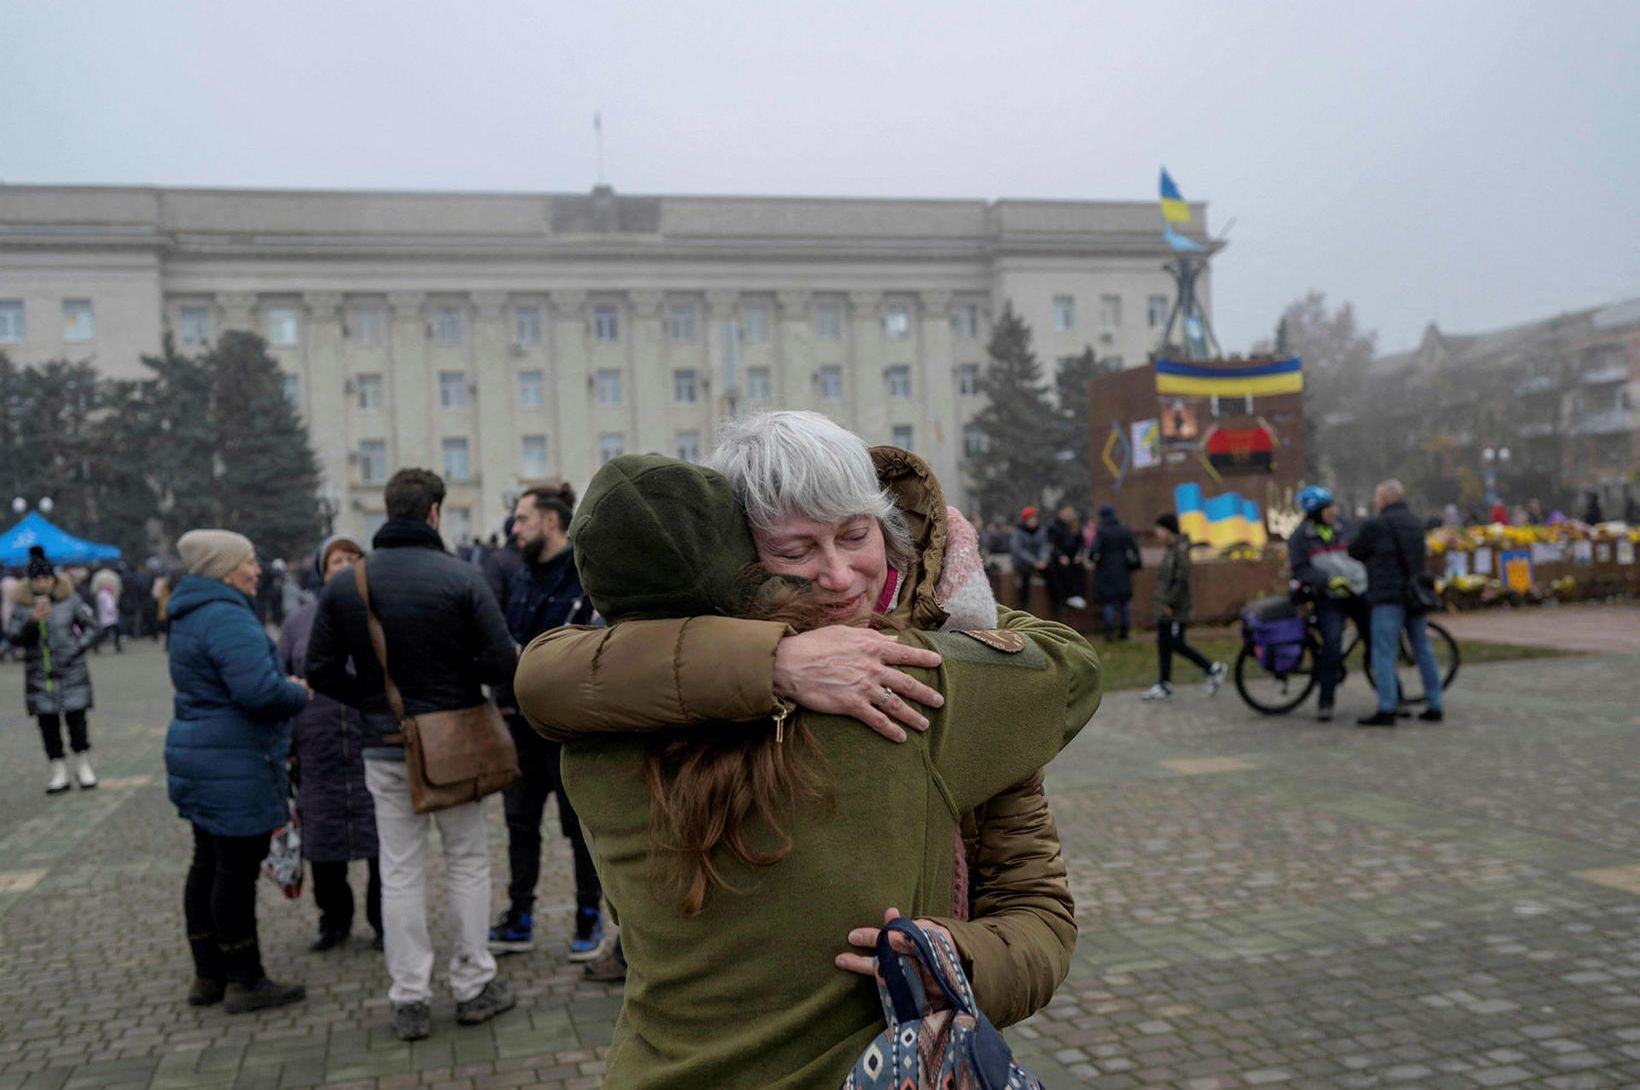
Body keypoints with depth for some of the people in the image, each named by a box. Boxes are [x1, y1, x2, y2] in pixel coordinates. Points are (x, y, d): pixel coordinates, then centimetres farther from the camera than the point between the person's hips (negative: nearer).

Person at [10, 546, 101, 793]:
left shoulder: (70, 599, -3)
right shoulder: (21, 604, -1)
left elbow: (93, 626, 5)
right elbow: (14, 638, -5)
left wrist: (77, 648, -7)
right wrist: (33, 620, -20)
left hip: (71, 672, -1)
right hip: (40, 676, 1)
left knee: (77, 719, -2)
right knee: (48, 723, 4)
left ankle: (83, 767, 15)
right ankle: (59, 773, 15)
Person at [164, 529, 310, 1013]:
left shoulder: (192, 615, 14)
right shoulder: (228, 618, -20)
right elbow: (260, 691, -29)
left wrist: (285, 686, 11)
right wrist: (300, 693, -9)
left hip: (197, 756, 11)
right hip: (235, 767, -11)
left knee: (208, 866, 16)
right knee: (237, 870, -2)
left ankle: (208, 975, 26)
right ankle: (244, 982, 7)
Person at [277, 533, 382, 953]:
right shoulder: (298, 621, 8)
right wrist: (285, 745, 6)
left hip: (374, 752, -2)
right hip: (320, 755, 2)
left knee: (381, 839, 5)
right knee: (323, 841, 10)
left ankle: (384, 921, 21)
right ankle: (334, 919, 28)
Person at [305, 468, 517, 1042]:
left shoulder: (342, 586, -2)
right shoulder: (462, 578, -14)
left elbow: (320, 671, 0)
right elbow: (501, 664, -16)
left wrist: (373, 699, 13)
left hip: (386, 750, 3)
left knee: (400, 873, 11)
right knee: (467, 864, 12)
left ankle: (409, 1000, 17)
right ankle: (473, 986, 21)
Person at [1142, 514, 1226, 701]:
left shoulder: (1181, 549, -16)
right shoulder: (1168, 549, 13)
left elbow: (1182, 579, -21)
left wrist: (1170, 603, -20)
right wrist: (1162, 601, 16)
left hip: (1177, 609, -9)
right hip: (1165, 608, 9)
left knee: (1177, 644, -6)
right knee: (1163, 643, 9)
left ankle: (1213, 669, 7)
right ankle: (1164, 685, 14)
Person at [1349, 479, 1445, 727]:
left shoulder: (1375, 525, -11)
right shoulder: (1416, 523, 13)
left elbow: (1355, 553, -2)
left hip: (1389, 595, -8)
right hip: (1415, 594, 8)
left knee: (1383, 653, -6)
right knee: (1423, 650, 12)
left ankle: (1386, 711, -9)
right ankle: (1434, 706, 16)